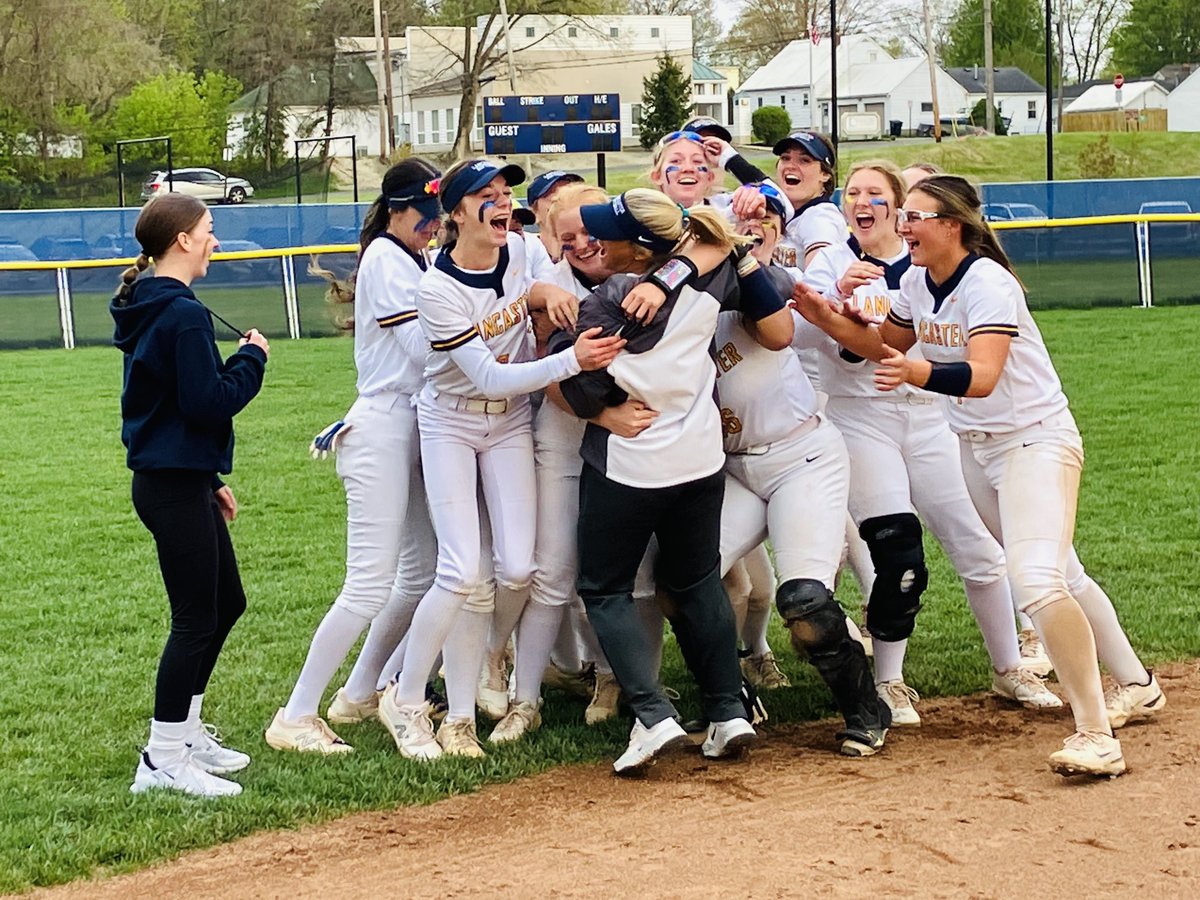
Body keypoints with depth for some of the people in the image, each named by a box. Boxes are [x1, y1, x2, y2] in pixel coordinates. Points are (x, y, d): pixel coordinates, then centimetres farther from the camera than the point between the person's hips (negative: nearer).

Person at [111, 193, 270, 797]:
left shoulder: (147, 309, 13)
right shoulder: (184, 315, -18)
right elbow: (209, 403, -22)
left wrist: (210, 479, 21)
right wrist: (251, 359, -7)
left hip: (179, 480, 10)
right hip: (176, 486, -10)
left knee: (226, 602, 20)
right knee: (195, 619, -4)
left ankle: (187, 732, 29)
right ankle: (164, 760, 2)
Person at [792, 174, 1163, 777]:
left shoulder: (986, 283, -24)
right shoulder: (917, 282, 1)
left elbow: (981, 377, -37)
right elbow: (885, 345, 16)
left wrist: (917, 373, -55)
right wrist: (830, 321, -1)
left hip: (1036, 439, -9)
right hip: (974, 447, 9)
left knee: (1038, 582, -25)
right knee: (1062, 576, 19)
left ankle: (1096, 736, -20)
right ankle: (1136, 688, 36)